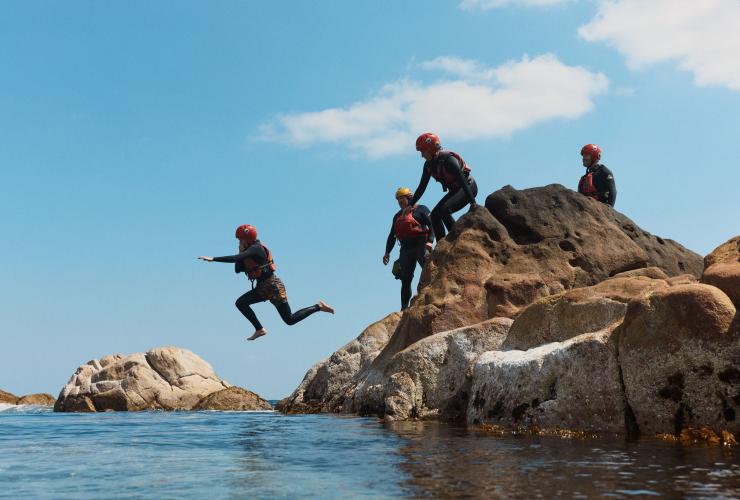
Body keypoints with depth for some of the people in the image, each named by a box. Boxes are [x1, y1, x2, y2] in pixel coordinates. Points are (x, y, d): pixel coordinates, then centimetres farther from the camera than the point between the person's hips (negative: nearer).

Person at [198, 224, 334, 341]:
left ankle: (318, 306, 10)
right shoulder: (249, 250, 8)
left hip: (273, 286, -9)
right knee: (240, 303, 3)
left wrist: (213, 259, -33)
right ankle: (260, 329, 7)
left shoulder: (255, 249, -20)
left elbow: (235, 258, -34)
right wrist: (241, 252, -5)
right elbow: (238, 269, 8)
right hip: (263, 288, 9)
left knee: (290, 319, -4)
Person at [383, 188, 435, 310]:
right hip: (406, 249, 5)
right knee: (405, 280, 2)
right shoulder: (397, 216, 23)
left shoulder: (420, 209, 5)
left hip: (420, 245, -5)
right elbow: (392, 236, 25)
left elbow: (432, 225, -6)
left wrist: (429, 242, -21)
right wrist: (387, 252, 15)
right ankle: (404, 308, 2)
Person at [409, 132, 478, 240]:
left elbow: (463, 181, -32)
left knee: (444, 210, -27)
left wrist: (473, 203, -37)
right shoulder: (428, 165, -3)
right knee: (434, 215, -2)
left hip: (469, 187, -8)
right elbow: (421, 187, 3)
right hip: (455, 190, 9)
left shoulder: (448, 159, -27)